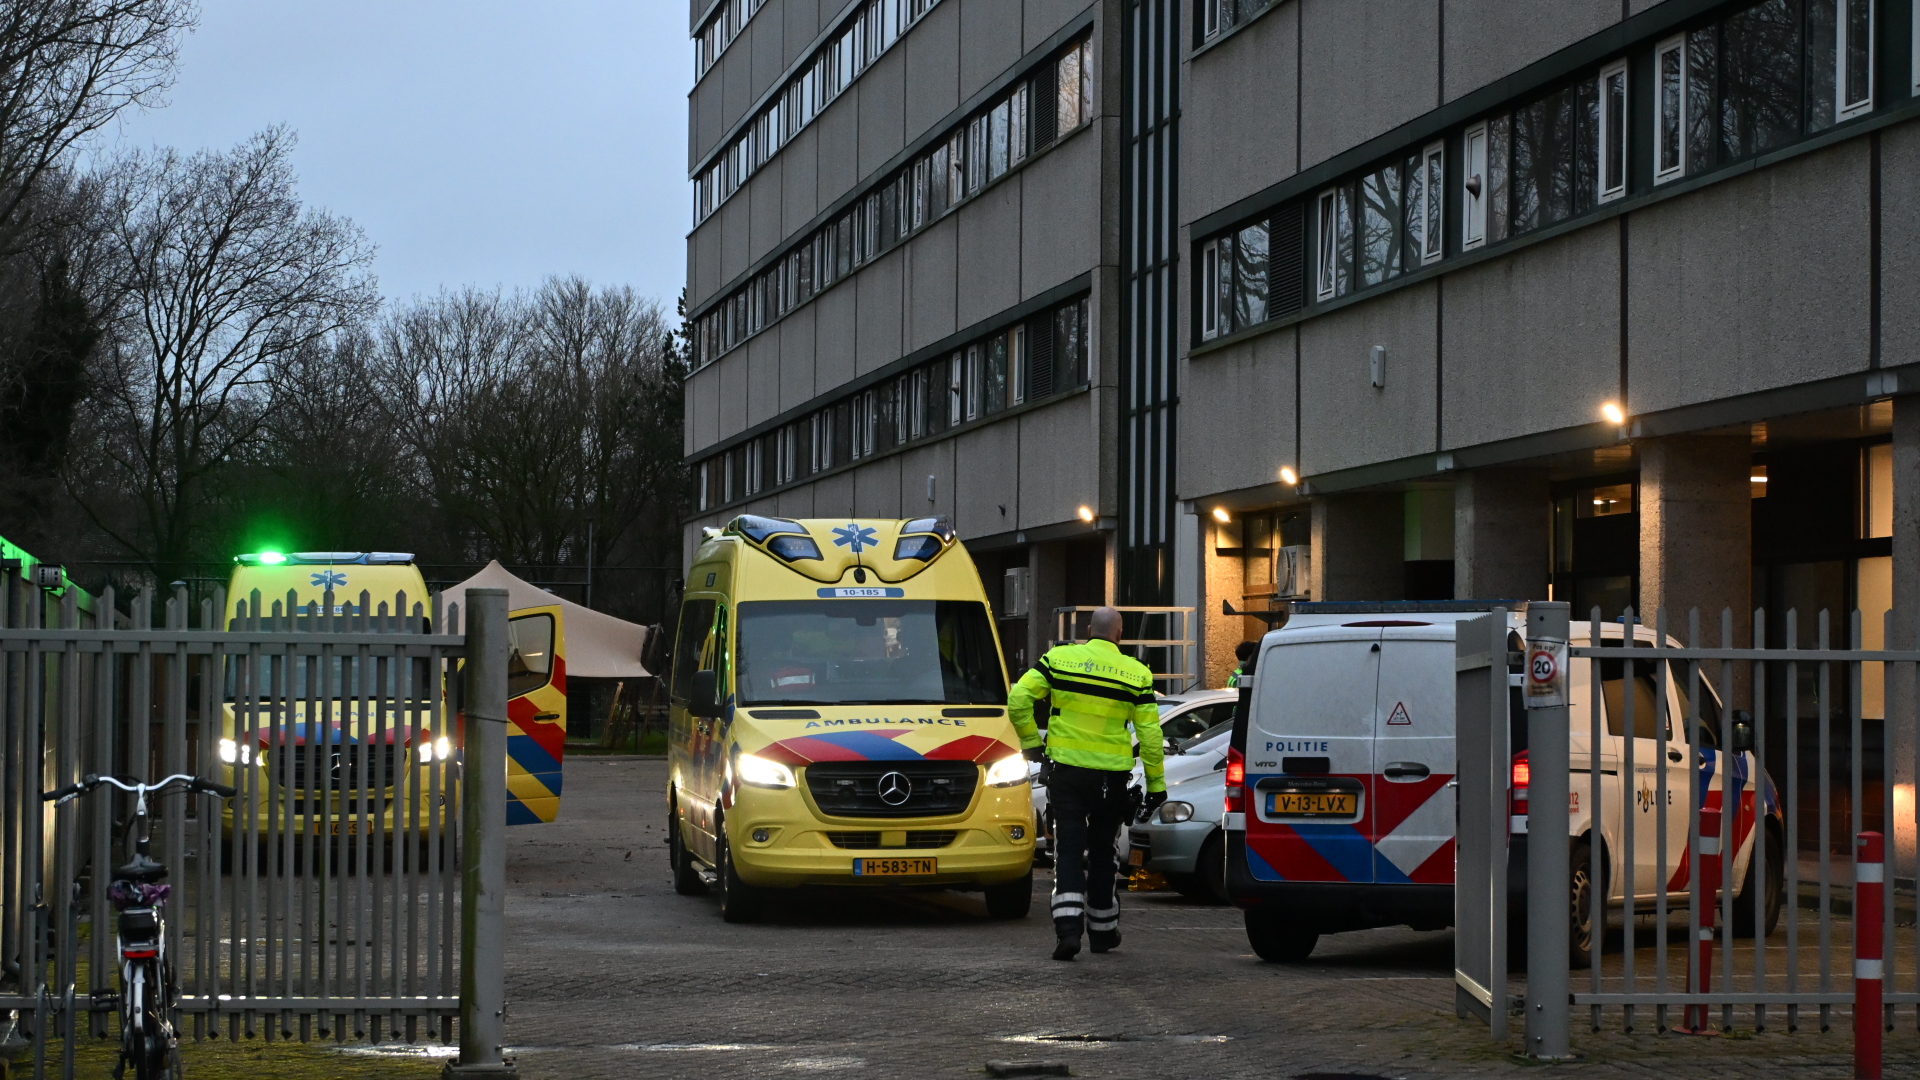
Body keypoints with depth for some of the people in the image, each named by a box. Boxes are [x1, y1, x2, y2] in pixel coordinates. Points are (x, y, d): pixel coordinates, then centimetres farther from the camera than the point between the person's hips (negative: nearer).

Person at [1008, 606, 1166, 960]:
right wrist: (1156, 782, 6)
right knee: (1102, 851, 14)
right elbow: (1150, 733, -2)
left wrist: (1031, 743, 3)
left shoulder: (1059, 658, -2)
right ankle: (1102, 931, 23)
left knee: (1069, 848, 2)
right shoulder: (1136, 673, -2)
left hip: (1066, 771, 0)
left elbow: (1018, 698, -8)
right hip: (1112, 776, 0)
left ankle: (1068, 926, -16)